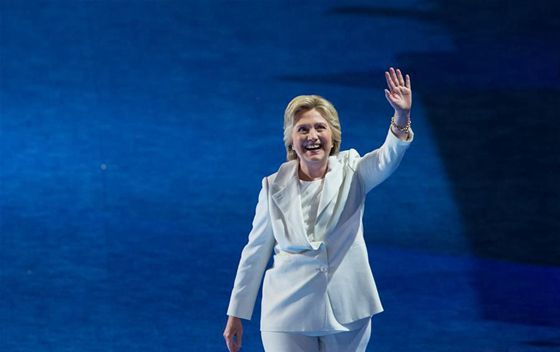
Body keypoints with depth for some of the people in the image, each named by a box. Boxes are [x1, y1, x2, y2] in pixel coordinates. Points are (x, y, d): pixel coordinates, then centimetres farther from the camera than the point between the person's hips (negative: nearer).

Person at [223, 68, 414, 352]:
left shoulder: (351, 173, -2)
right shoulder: (274, 187, 0)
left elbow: (388, 159, -23)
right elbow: (256, 251, 6)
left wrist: (402, 116, -43)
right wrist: (236, 314, 8)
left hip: (346, 312, 0)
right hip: (289, 314, 0)